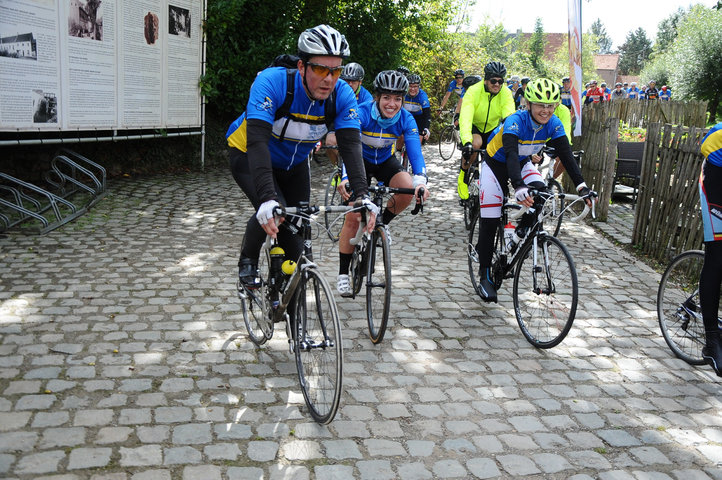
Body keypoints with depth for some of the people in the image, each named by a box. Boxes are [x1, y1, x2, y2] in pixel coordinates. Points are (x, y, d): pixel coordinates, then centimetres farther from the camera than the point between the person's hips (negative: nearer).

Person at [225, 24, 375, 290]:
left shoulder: (342, 94, -23)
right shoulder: (272, 82, -36)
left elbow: (351, 144, -28)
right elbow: (257, 140, -44)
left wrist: (362, 196, -43)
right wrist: (267, 198, -56)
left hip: (294, 164, 5)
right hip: (249, 157, -4)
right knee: (274, 213, -27)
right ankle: (247, 264, 1)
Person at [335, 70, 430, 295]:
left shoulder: (406, 119, -21)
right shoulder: (362, 113, -30)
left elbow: (415, 151, -31)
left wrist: (420, 181, -49)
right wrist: (346, 177, -59)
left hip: (385, 161, 3)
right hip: (360, 160, -2)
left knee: (408, 189, -28)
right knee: (354, 217, -12)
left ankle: (381, 223, 1)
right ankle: (343, 273, 2)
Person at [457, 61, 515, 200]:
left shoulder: (506, 93, -18)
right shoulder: (474, 91, -28)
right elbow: (465, 118, -40)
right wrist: (467, 142, -55)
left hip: (492, 129, 3)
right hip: (473, 126, -3)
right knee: (476, 143, -36)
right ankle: (463, 173, -10)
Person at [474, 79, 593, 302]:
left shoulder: (554, 124, -17)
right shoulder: (516, 121, -32)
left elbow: (566, 155, -20)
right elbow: (510, 154, -45)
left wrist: (582, 186, -33)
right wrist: (518, 187, -61)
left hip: (522, 164, 4)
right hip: (496, 164, -4)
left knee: (540, 191, -27)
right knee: (489, 222, -7)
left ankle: (523, 229, 2)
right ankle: (485, 276, 5)